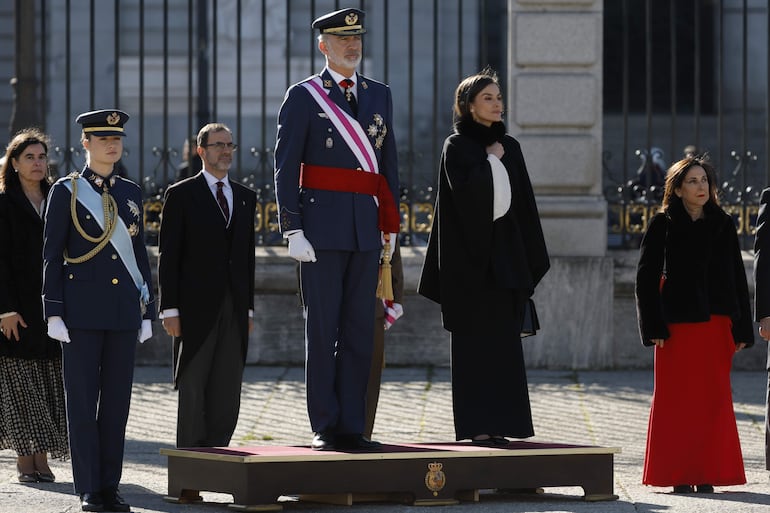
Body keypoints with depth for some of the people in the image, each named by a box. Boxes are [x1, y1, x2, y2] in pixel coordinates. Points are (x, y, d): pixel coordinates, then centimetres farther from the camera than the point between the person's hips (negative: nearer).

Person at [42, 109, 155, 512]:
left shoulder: (131, 192, 13)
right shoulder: (66, 191, 0)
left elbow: (139, 254, 15)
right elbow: (51, 256, -2)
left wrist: (147, 310, 10)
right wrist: (54, 312, -9)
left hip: (123, 310, 4)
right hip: (82, 309, -4)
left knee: (117, 400, 4)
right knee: (83, 402, -2)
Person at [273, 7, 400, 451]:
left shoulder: (379, 95, 13)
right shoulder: (303, 97, -1)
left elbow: (389, 164, 15)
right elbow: (285, 168, -4)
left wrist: (391, 224, 10)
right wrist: (293, 231, -11)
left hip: (367, 228, 4)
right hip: (322, 227, -4)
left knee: (360, 331, 5)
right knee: (322, 330, -1)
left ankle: (352, 427, 9)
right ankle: (325, 428, 3)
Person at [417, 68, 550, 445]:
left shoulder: (509, 147, 13)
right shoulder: (456, 146, -2)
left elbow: (524, 202, 13)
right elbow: (464, 189, -20)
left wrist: (530, 257, 8)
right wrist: (491, 160, -8)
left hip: (505, 250, 5)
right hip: (469, 254, -5)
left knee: (504, 340, 3)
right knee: (474, 340, -4)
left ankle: (498, 422, 6)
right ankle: (476, 425, -3)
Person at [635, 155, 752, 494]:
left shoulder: (723, 225, 10)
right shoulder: (663, 226, 1)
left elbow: (737, 278, 11)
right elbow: (646, 278, -1)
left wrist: (742, 328, 5)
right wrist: (654, 327, -9)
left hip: (716, 323, 3)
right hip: (677, 324, -3)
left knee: (713, 399, 2)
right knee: (676, 399, -1)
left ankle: (707, 473, 8)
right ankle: (678, 474, 4)